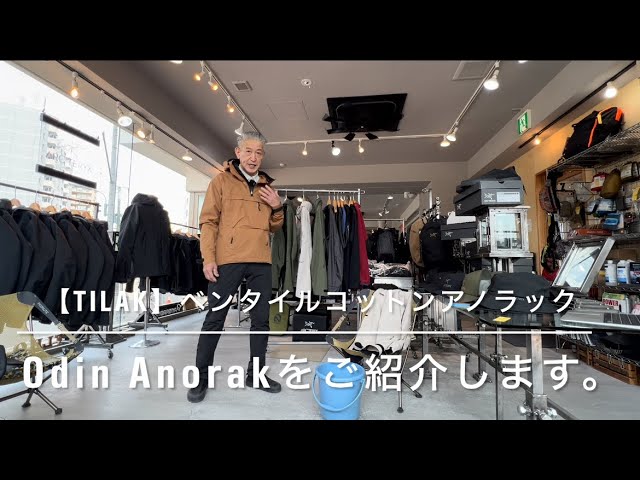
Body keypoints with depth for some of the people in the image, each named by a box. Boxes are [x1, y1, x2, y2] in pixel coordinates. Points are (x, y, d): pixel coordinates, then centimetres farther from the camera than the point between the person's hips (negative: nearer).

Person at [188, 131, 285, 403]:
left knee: (261, 319, 9)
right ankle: (201, 376, 20)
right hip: (227, 260, -4)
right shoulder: (222, 181, 4)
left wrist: (277, 208, 0)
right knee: (215, 318, 3)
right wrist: (208, 258, -11)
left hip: (261, 262, 5)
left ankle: (256, 374, 25)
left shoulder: (266, 187, 16)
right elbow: (208, 221, -2)